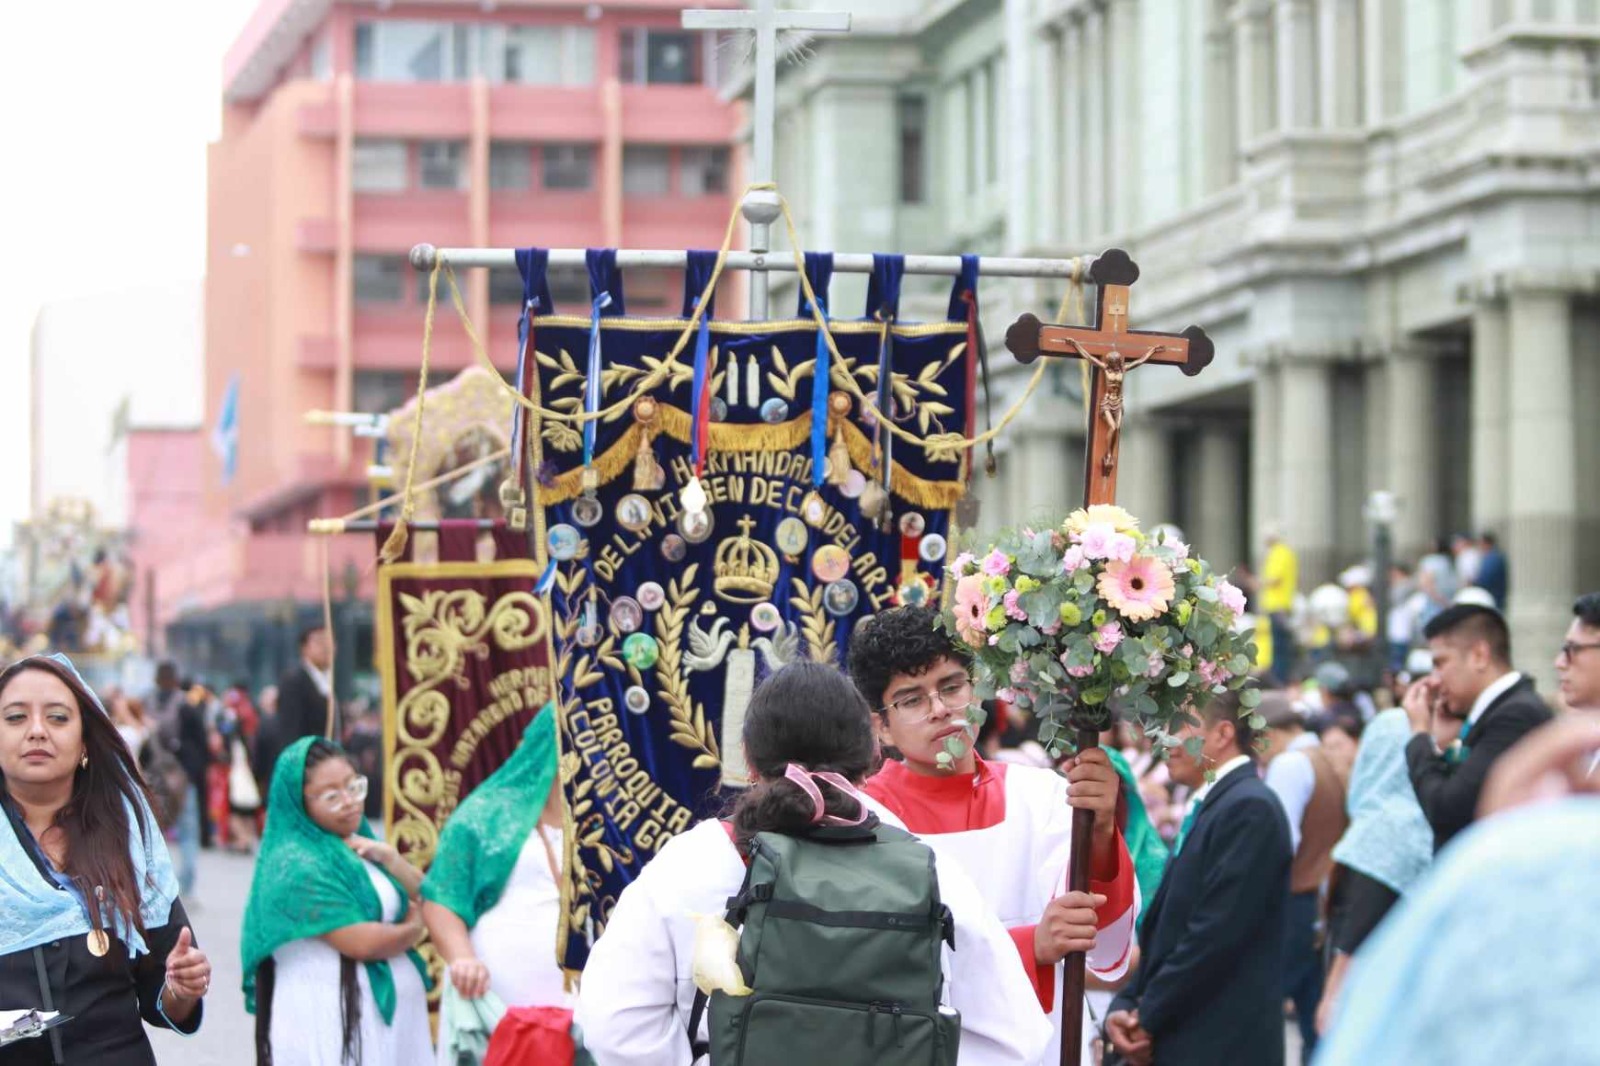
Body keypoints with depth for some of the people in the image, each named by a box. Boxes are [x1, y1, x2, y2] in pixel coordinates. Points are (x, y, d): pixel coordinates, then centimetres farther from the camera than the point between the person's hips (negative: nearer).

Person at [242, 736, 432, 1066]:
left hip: (386, 1010, 9)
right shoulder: (298, 865, -15)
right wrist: (411, 930, -1)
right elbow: (362, 942, -21)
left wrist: (389, 858, -4)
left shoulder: (356, 844, 12)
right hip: (333, 1021, -9)